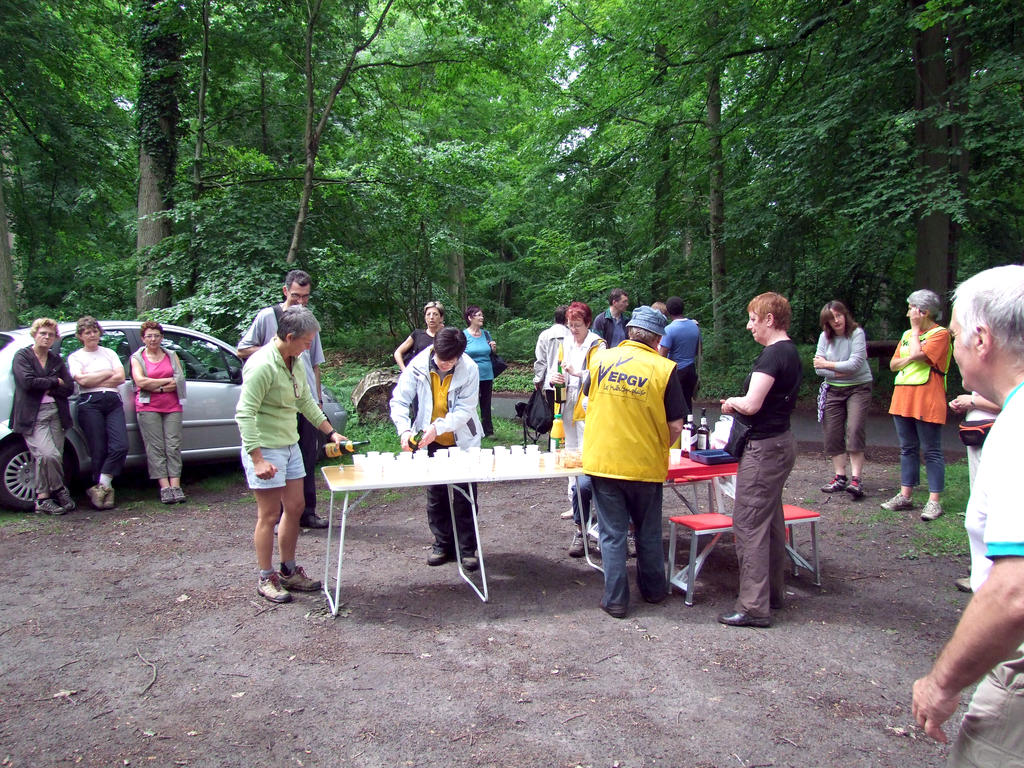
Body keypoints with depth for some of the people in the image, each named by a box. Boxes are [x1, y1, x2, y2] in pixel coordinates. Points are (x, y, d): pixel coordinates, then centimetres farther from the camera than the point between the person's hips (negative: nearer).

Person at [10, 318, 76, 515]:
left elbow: (69, 388, 8)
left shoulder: (57, 360, 19)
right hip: (33, 416, -4)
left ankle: (43, 498, 5)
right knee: (49, 455, -19)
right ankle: (60, 491, -1)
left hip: (55, 413, 4)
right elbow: (28, 382, -12)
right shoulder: (22, 356, 5)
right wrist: (55, 382, -2)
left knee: (43, 458, -2)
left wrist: (47, 388, -6)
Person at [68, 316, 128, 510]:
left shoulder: (110, 353, 22)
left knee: (121, 446, -14)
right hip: (90, 403, -3)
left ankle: (100, 487, -7)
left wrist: (93, 380, 0)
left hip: (113, 401, 3)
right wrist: (108, 373, 2)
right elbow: (81, 380, -6)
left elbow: (120, 378, 7)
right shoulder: (75, 357, 13)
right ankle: (105, 489, 4)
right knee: (99, 450, -6)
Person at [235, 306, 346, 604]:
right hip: (265, 448, -9)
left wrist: (331, 432, 15)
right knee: (269, 515, 1)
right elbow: (245, 414, -23)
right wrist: (257, 459, -26)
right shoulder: (262, 365, -21)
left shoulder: (296, 361, 6)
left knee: (295, 507, 13)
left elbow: (306, 402, 18)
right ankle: (266, 579, 16)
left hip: (290, 445, 9)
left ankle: (289, 571, 28)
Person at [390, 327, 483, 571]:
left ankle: (467, 548, 14)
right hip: (430, 441, 2)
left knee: (466, 495, 2)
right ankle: (442, 543, 26)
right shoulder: (417, 366, -15)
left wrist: (437, 427, -33)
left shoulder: (469, 369, -18)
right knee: (435, 494, 12)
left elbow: (465, 410, -20)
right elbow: (399, 400, -13)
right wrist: (405, 430, -29)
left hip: (462, 440, -2)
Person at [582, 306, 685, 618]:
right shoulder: (664, 369, -11)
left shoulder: (599, 358, -3)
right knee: (648, 532, 18)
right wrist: (659, 449, 8)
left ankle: (615, 599, 13)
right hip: (645, 464, -1)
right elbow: (676, 425, -9)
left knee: (612, 533, 9)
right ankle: (653, 589, 33)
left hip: (601, 461, 1)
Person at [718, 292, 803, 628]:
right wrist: (739, 404, 7)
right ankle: (773, 591, 30)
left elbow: (752, 404, -26)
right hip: (780, 441, 11)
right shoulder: (790, 352, 13)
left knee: (749, 524, -6)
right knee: (771, 520, 18)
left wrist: (731, 402, -7)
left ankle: (753, 606, -2)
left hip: (764, 447, -11)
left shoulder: (773, 354, -19)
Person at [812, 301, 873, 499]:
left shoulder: (857, 333, -10)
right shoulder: (825, 337, 1)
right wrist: (841, 372, -15)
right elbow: (818, 368, -4)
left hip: (858, 387, -4)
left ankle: (855, 479, -15)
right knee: (833, 434, 2)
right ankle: (840, 477, 11)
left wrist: (828, 365, -10)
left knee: (855, 431, -16)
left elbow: (855, 364, -18)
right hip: (834, 389, 4)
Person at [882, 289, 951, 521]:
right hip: (902, 398, 7)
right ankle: (905, 496, 17)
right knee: (907, 449, 11)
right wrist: (911, 359, -7)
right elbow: (893, 364, 13)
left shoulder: (940, 334, -6)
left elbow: (917, 354, -19)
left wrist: (916, 329, -6)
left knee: (931, 452, -2)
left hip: (927, 401, -7)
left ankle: (934, 501, 1)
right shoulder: (908, 334, 17)